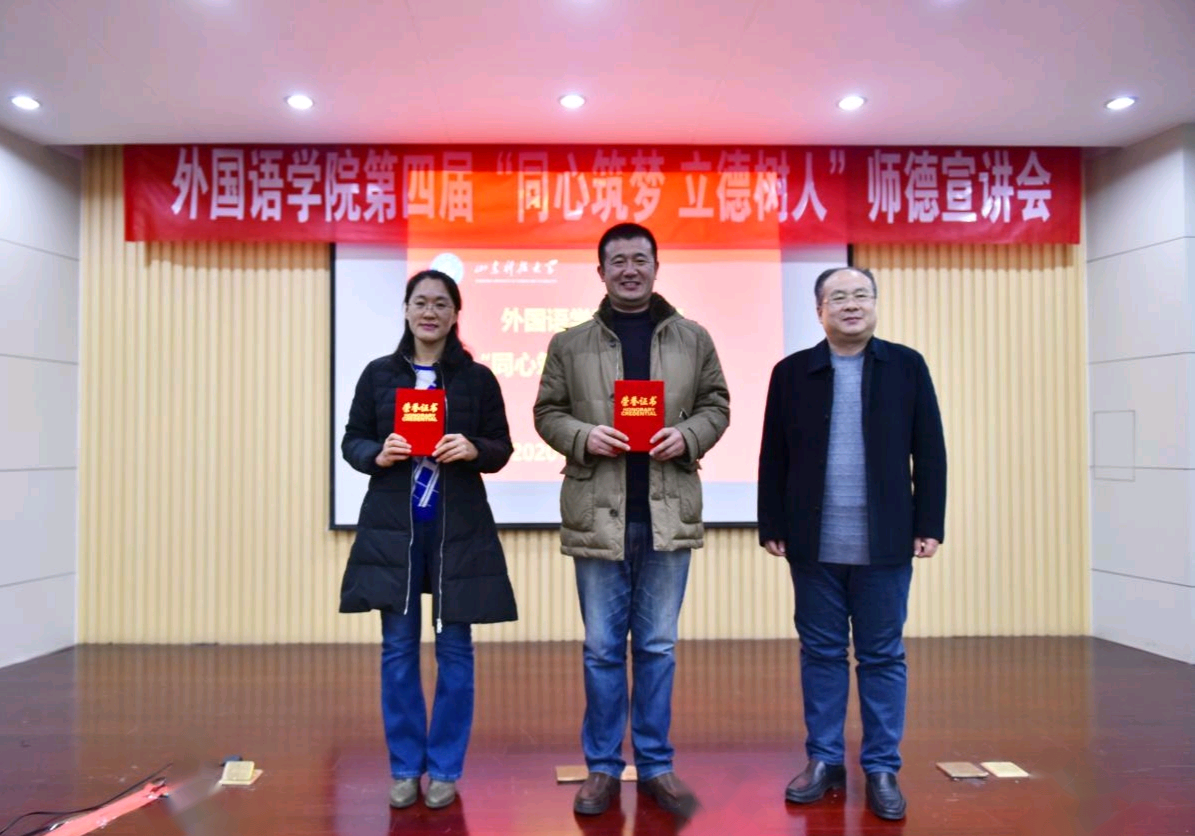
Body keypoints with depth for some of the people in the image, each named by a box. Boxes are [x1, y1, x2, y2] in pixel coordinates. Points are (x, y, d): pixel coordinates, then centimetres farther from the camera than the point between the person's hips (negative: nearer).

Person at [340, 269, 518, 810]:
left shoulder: (478, 378, 2)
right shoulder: (378, 374, 5)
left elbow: (502, 448, 4)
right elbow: (351, 441, 7)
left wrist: (473, 449, -17)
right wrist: (378, 454, -14)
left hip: (459, 528, -1)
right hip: (391, 527, 1)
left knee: (454, 647, 5)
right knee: (398, 648, 7)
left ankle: (444, 769, 20)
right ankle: (404, 768, 22)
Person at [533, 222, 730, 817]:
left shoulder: (693, 339, 7)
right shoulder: (569, 344, 5)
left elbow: (716, 406, 9)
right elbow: (547, 413, 6)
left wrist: (687, 435, -11)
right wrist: (583, 436, -14)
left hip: (668, 515, 1)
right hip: (597, 515, -1)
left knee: (657, 646, 11)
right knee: (602, 648, 8)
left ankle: (656, 765, 26)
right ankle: (602, 768, 23)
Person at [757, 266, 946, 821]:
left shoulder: (907, 366, 3)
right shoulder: (792, 372, 4)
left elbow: (929, 453, 3)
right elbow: (773, 458, 4)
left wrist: (929, 524, -1)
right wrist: (771, 526, 1)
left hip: (884, 545, 0)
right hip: (814, 545, 1)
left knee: (882, 657, 8)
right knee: (820, 653, 10)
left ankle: (881, 769, 20)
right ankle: (824, 760, 23)